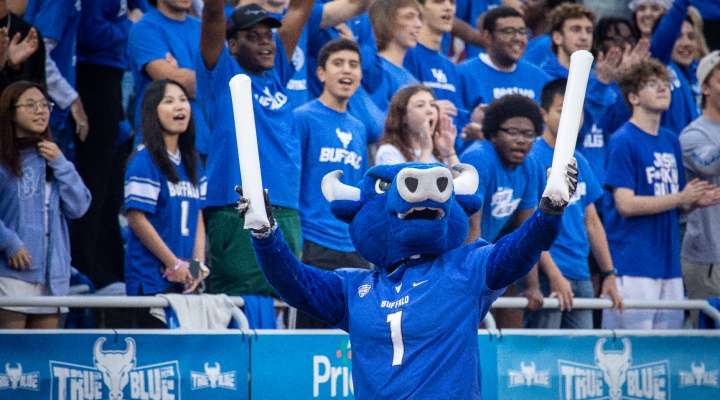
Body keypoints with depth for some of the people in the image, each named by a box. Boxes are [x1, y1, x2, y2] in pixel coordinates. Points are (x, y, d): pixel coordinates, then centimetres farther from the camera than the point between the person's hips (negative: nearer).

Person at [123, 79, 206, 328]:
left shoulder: (192, 163, 15)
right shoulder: (144, 161, -8)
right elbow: (137, 218, -12)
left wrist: (198, 263, 2)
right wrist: (174, 264, -10)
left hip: (183, 280, 7)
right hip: (152, 278, -7)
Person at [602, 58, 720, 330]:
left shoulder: (671, 141, 16)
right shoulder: (623, 141, -7)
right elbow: (626, 205, -15)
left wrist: (696, 201, -1)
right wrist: (680, 198, -14)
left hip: (669, 265, 8)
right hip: (633, 266, -8)